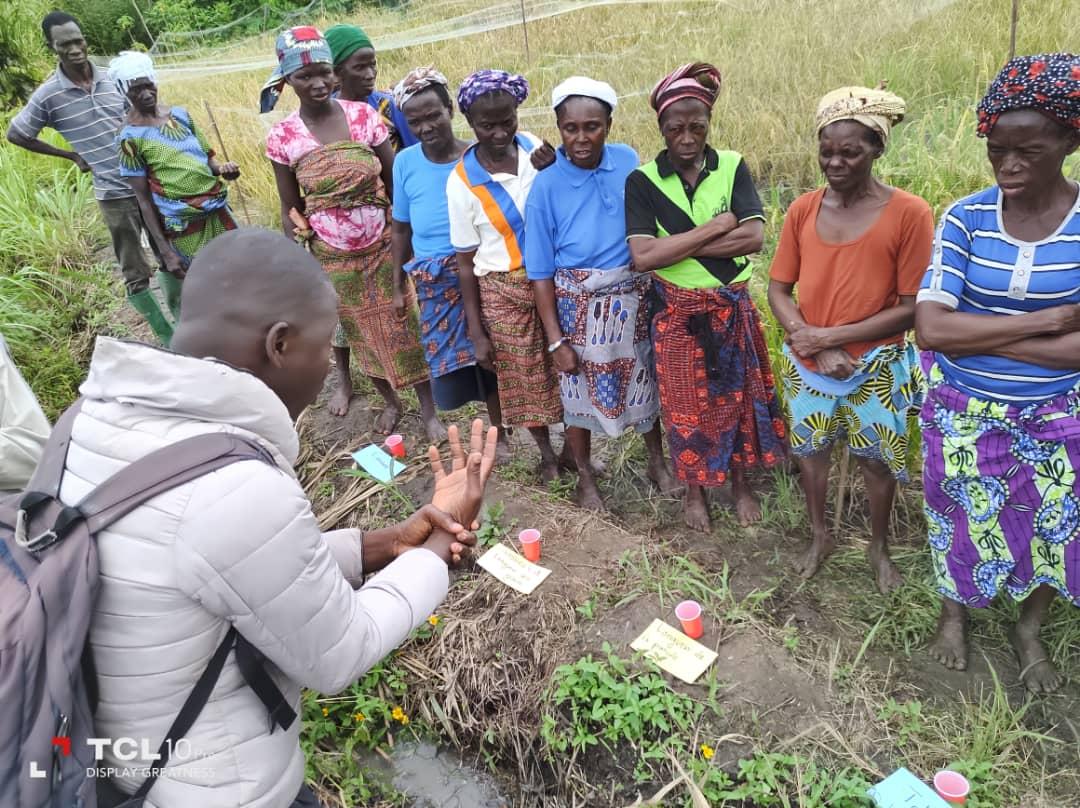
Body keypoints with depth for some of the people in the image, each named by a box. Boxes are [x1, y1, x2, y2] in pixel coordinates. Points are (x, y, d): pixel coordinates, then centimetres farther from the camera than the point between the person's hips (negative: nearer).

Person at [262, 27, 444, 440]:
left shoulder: (364, 115, -7)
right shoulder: (282, 137, -7)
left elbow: (396, 183, -2)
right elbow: (291, 210, 1)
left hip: (383, 246, 0)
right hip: (333, 258, 1)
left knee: (405, 327, 7)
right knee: (362, 333, 15)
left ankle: (428, 409, 22)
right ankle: (390, 402, 36)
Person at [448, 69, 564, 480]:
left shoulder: (535, 148, -5)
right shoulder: (461, 181, -13)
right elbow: (465, 262, -7)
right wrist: (476, 332, -5)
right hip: (503, 290, -2)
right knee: (523, 376, 12)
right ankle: (546, 452, 36)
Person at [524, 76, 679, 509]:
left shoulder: (629, 161, -7)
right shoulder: (547, 186, -14)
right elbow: (541, 271, -10)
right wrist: (555, 340, -11)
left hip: (633, 299, 3)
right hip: (578, 306, -2)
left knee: (645, 381, 18)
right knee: (578, 391, 12)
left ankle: (658, 463, 43)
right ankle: (585, 477, 35)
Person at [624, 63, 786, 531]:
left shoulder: (733, 167, -4)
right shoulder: (642, 181, -8)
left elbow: (754, 238, -15)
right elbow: (642, 257, -20)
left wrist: (678, 244, -18)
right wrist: (716, 228, -19)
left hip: (732, 307, 2)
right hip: (677, 313, -1)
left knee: (737, 395, 15)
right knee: (686, 405, 11)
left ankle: (740, 482, 37)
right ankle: (695, 489, 33)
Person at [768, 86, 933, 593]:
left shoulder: (909, 214, -15)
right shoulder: (803, 209, -5)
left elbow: (911, 307, -16)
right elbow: (778, 290, -2)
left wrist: (831, 336, -19)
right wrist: (813, 346, -16)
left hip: (878, 366, -3)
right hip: (807, 364, 3)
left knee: (876, 460, 16)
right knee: (810, 452, 19)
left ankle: (880, 547, 42)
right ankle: (820, 537, 44)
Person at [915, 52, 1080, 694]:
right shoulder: (966, 219, -11)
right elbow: (931, 330, -20)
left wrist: (975, 335, -20)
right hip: (965, 413, 0)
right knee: (965, 521, 17)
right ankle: (954, 610, 46)